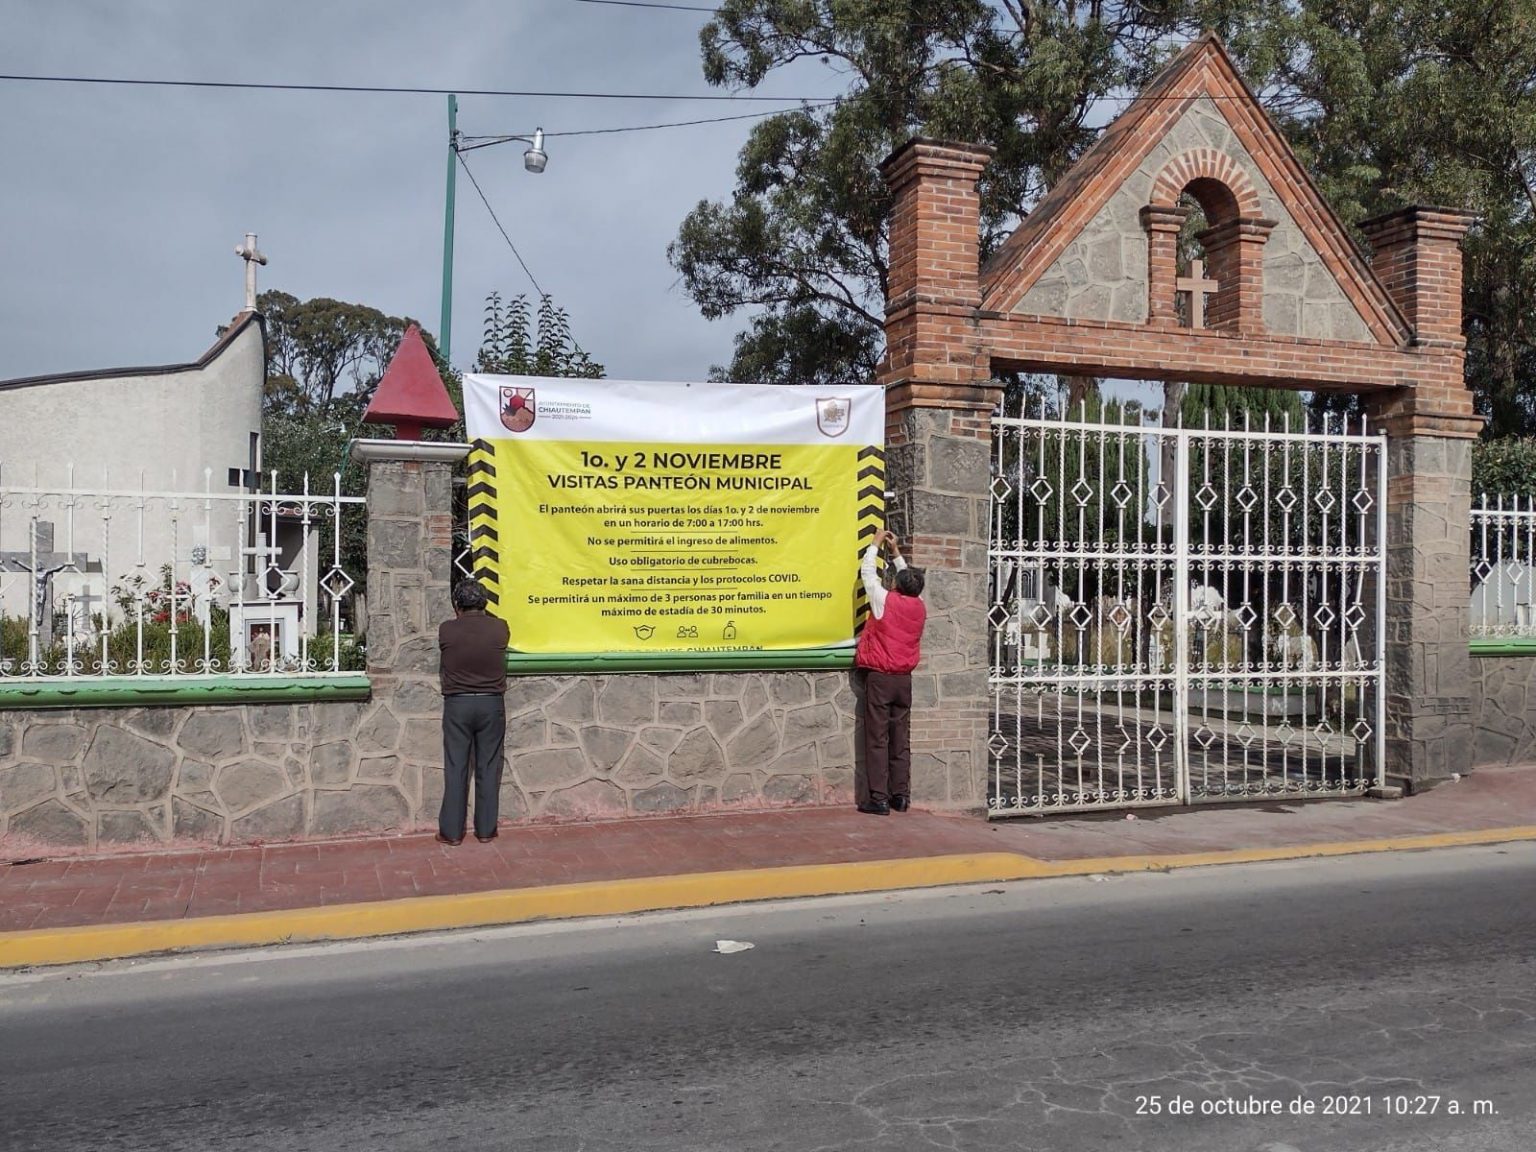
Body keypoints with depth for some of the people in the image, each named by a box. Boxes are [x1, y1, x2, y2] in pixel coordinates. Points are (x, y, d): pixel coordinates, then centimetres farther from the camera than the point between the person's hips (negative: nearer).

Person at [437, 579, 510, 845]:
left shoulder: (447, 630, -7)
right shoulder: (500, 628, -5)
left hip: (457, 705, 0)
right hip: (491, 705, 1)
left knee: (456, 769, 6)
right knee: (488, 768, 8)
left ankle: (452, 831, 12)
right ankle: (486, 830, 15)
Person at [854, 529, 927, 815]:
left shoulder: (886, 600, -10)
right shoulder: (920, 607, 3)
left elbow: (867, 571, 3)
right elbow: (910, 581, 23)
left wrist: (876, 543, 17)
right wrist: (896, 552, 29)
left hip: (880, 677, -5)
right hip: (904, 679, 5)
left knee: (878, 739, -3)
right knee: (901, 739, 9)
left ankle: (879, 799, -4)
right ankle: (901, 795, 12)